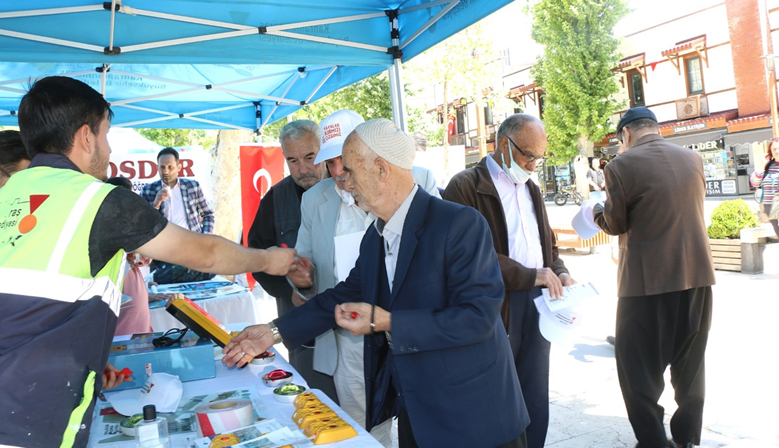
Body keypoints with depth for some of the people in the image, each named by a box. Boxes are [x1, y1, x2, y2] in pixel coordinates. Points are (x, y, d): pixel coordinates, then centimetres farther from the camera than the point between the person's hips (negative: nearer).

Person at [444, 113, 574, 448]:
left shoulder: (531, 189, 17)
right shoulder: (465, 187, -9)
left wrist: (559, 273, 2)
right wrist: (529, 276, -20)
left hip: (537, 306, 7)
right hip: (496, 311, -7)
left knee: (536, 402, 15)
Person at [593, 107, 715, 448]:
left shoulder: (621, 166, -12)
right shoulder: (693, 159, 6)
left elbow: (615, 224, -5)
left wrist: (597, 212, 16)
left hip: (648, 280, -6)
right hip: (698, 276, 6)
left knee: (638, 367, 8)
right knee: (689, 363, 19)